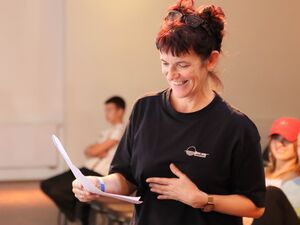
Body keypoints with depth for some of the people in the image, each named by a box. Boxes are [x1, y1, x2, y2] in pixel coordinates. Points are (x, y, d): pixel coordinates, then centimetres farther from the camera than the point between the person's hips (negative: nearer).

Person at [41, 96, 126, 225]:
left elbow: (96, 150, -10)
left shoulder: (121, 129, -5)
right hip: (88, 169, 9)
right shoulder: (107, 132, 23)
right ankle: (76, 214, 7)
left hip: (100, 174, -9)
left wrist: (92, 149, 10)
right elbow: (87, 152, 12)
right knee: (47, 185, -2)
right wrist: (97, 151, -8)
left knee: (57, 190, -23)